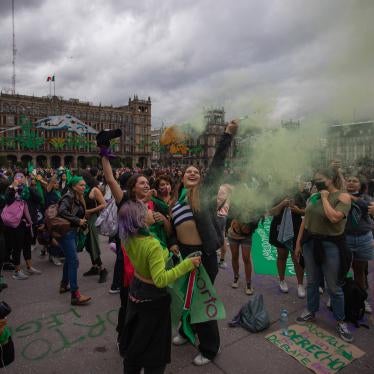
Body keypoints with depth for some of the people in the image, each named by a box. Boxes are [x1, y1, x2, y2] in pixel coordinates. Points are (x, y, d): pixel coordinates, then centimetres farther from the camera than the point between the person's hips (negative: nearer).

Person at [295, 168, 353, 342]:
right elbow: (305, 221, 9)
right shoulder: (313, 197, 5)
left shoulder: (343, 196, -10)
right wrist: (298, 243, 9)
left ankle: (340, 321, 26)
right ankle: (311, 311, 34)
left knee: (334, 287, 7)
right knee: (312, 281, 16)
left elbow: (334, 217, -27)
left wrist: (325, 198, -15)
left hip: (331, 245, -4)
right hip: (310, 242, 5)